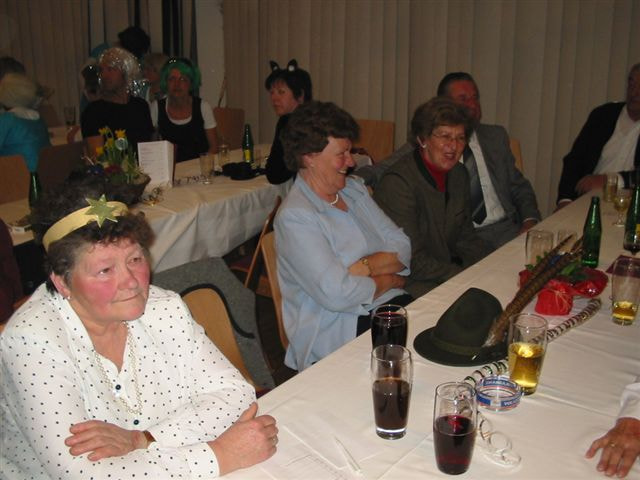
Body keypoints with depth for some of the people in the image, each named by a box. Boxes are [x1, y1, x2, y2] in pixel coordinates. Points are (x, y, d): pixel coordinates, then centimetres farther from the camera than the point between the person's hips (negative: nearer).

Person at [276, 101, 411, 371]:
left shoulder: (354, 190, 12)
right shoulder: (295, 217, -14)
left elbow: (402, 248, 6)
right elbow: (336, 294, -22)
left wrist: (363, 267, -14)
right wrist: (388, 280, -5)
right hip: (342, 331, -8)